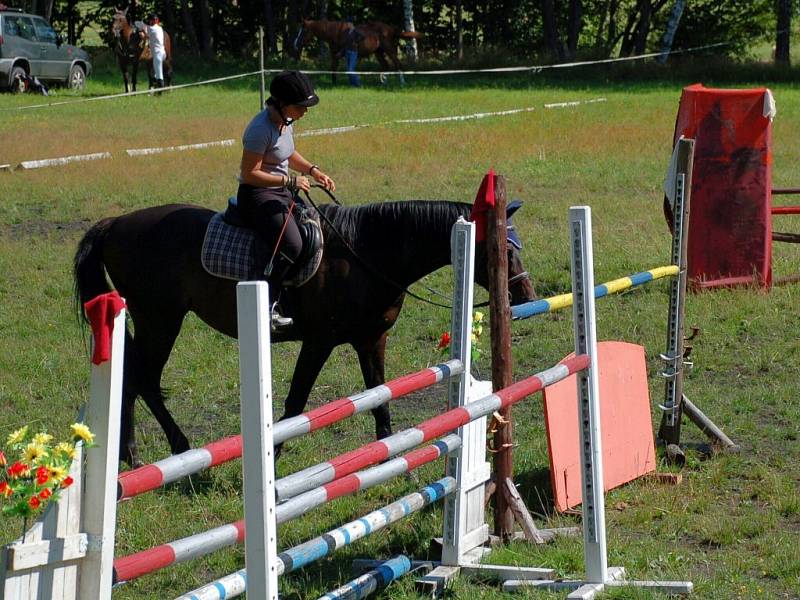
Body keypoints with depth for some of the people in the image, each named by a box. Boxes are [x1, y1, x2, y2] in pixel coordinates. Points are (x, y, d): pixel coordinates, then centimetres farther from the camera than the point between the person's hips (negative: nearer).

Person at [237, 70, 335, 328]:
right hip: (256, 194, -10)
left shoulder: (286, 120, 6)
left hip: (281, 192, 10)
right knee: (291, 245, -28)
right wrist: (290, 181, -22)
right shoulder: (261, 130, -22)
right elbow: (250, 174, -22)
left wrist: (313, 170, 9)